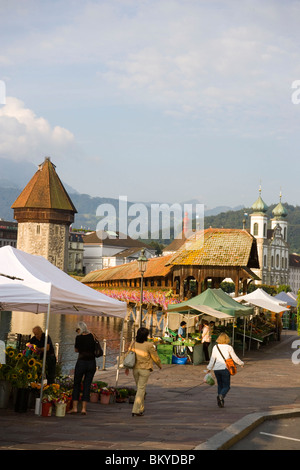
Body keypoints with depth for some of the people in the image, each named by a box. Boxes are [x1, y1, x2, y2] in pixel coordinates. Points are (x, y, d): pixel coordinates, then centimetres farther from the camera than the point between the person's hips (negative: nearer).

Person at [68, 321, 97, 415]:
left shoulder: (79, 337, -6)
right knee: (87, 385, 8)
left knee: (77, 384, 9)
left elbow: (76, 350, 6)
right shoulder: (91, 336, 4)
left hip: (81, 362, -3)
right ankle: (84, 408, 5)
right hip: (92, 362, 3)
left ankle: (75, 407, 6)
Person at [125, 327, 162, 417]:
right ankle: (136, 410, -6)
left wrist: (127, 367, 20)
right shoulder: (149, 345, -15)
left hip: (135, 368, 5)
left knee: (139, 388, 20)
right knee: (141, 389, 0)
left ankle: (141, 408, 29)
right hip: (145, 369, -5)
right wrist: (159, 365, 15)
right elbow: (155, 357, -5)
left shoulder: (133, 344, -3)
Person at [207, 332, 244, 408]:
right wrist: (241, 363, 21)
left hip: (216, 369, 3)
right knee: (226, 386, 2)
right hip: (225, 368, -3)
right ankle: (221, 396, -28)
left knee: (220, 385, 16)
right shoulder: (229, 347, -1)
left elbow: (212, 359, 4)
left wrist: (209, 368, 10)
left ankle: (220, 402, 8)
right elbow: (235, 358, 4)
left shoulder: (215, 347, 5)